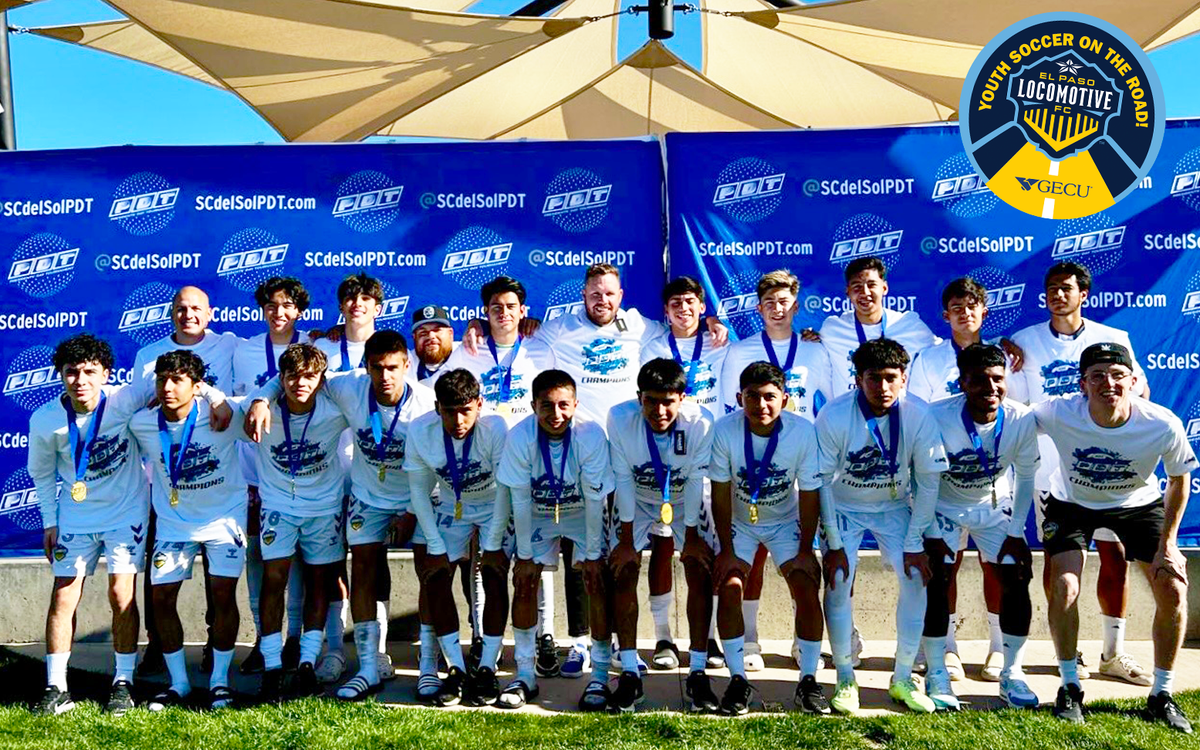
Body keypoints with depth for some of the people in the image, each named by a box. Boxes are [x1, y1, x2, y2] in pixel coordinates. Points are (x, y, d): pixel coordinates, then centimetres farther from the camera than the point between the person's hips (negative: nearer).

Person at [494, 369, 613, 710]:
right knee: (524, 583, -6)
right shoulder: (520, 437, -28)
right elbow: (520, 499, -19)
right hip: (537, 514, 1)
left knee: (597, 581, -13)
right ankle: (525, 676, 8)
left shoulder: (591, 435, -31)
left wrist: (593, 553, -18)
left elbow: (594, 499, -23)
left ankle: (600, 677, -2)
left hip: (583, 513, -1)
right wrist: (525, 555, -14)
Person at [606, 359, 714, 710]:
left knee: (700, 574, -12)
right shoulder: (620, 419, -30)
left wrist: (691, 536, -15)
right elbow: (622, 479, -21)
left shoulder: (701, 423, -32)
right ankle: (629, 674, -3)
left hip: (685, 501, 0)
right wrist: (626, 542, -17)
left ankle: (698, 673, -3)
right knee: (623, 572, -11)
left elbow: (696, 481, -21)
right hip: (637, 500, 1)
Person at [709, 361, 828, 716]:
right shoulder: (725, 430, -25)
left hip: (785, 522, 1)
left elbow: (809, 494, -13)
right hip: (738, 522, 0)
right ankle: (737, 680, -4)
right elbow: (721, 495, -16)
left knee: (808, 590, -13)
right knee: (729, 588, -17)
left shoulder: (803, 431, -24)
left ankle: (808, 681, 3)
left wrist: (806, 551, -11)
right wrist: (727, 551, -15)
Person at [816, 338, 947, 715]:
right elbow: (822, 481, -16)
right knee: (838, 583, -15)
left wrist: (914, 544, -13)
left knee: (917, 578, -11)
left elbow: (928, 481, -12)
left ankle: (902, 679, 7)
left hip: (895, 507, 2)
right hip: (844, 507, -1)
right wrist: (833, 544, -15)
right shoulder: (834, 416, -26)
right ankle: (845, 679, 3)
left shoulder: (918, 415, -22)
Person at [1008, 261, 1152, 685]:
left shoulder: (1114, 339, 5)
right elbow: (1014, 406, 4)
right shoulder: (1025, 342, 3)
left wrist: (1133, 389, -14)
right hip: (1051, 464, -1)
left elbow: (1141, 390, 9)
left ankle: (1113, 652, 16)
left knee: (1114, 555, 2)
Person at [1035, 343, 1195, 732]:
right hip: (1072, 503, -1)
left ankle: (1162, 695, 12)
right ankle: (1069, 686, 7)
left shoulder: (1164, 426, -29)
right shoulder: (1057, 414, -33)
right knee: (1062, 588, -16)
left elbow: (1179, 481, -10)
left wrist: (1167, 545, -9)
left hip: (1139, 505, 1)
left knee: (1173, 590, -8)